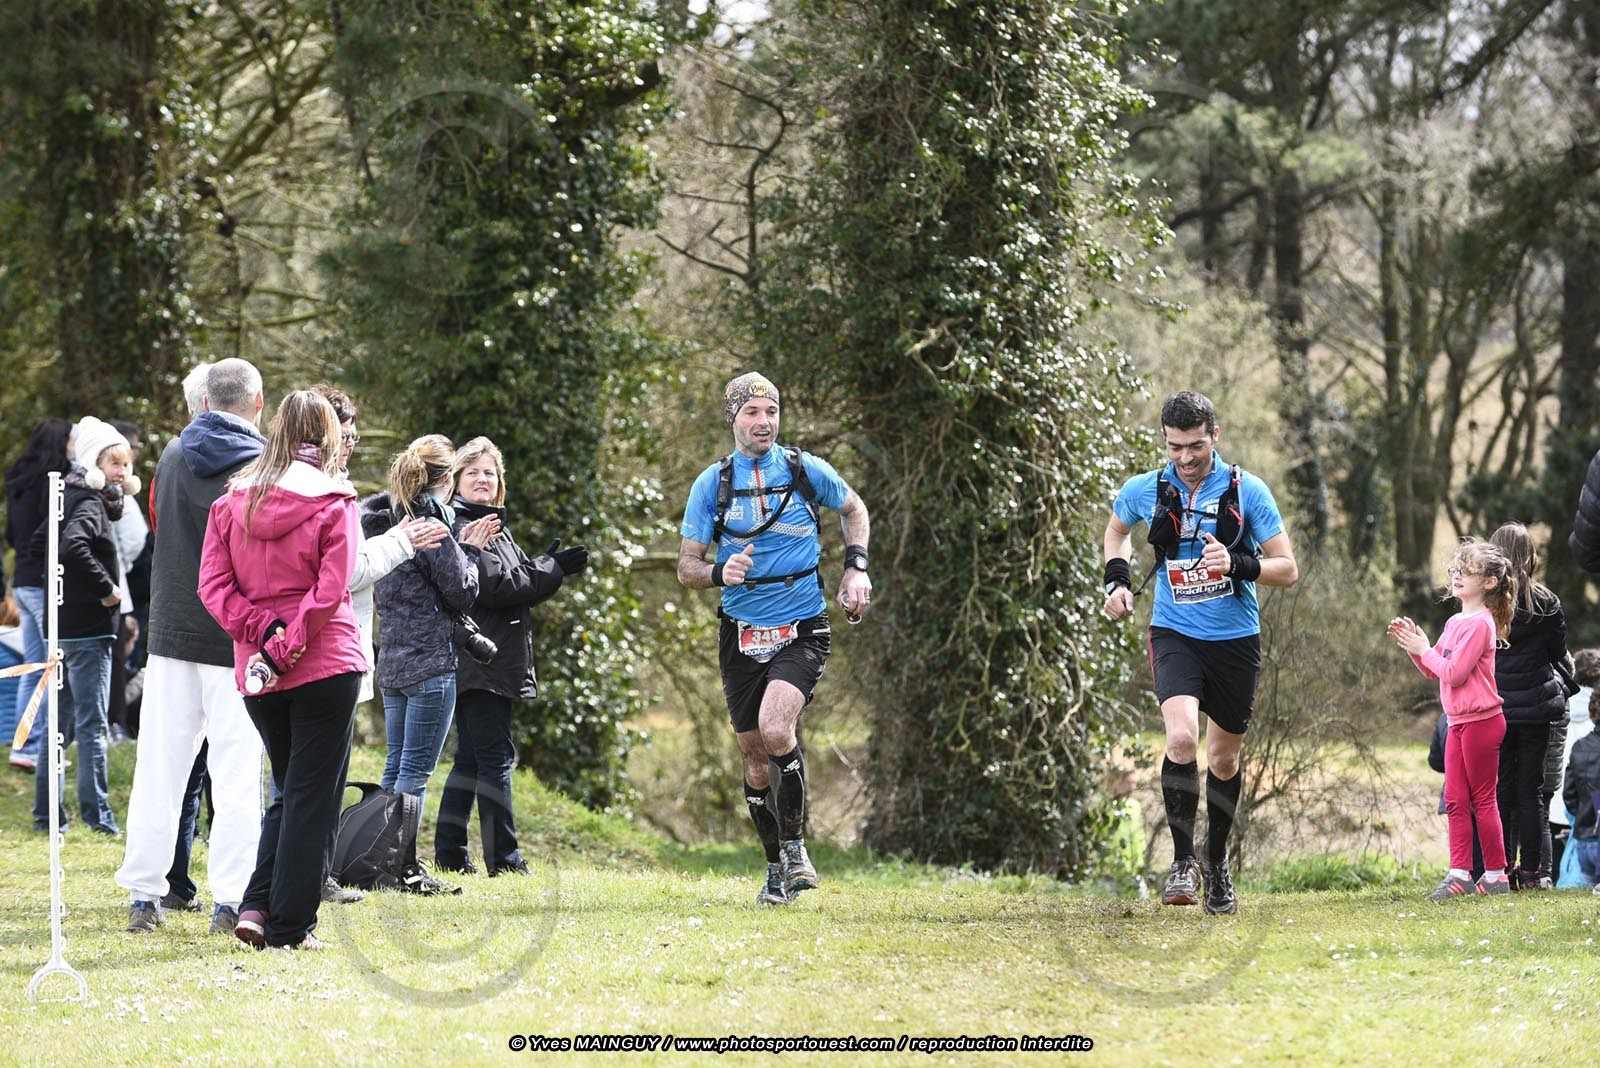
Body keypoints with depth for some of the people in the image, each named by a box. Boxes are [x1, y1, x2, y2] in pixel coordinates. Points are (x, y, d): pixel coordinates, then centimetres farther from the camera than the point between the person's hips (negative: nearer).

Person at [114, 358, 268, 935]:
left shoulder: (172, 456, 6)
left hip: (172, 631, 4)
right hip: (238, 640, -4)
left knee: (161, 766, 8)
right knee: (237, 773, 0)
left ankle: (144, 894, 9)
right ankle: (230, 901, -2)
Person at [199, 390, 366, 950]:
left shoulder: (231, 503, 5)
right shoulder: (333, 505, -7)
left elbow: (213, 586, -1)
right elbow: (330, 590, -15)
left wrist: (261, 633, -8)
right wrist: (287, 647, -14)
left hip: (256, 674, 4)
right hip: (326, 665, -4)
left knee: (289, 791, 18)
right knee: (313, 798, 2)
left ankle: (256, 906, 6)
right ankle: (291, 925, 1)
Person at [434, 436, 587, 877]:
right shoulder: (458, 526, -11)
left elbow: (516, 582, 19)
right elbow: (492, 584, -19)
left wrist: (548, 567, 3)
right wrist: (551, 571, -11)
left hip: (492, 661, 11)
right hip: (478, 661, -11)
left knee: (471, 757, 11)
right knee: (495, 757, -10)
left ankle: (450, 853, 13)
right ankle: (503, 859, -10)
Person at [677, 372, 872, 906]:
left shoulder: (806, 470, -1)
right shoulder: (711, 484, 0)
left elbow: (854, 509, 18)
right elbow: (687, 566, 2)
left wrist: (856, 567, 3)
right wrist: (719, 572, -20)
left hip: (803, 631, -2)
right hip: (742, 637, 2)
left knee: (775, 729, -26)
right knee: (756, 758, 6)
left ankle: (794, 845, -10)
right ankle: (777, 867, 23)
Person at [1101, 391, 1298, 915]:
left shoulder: (1246, 490, -8)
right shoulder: (1144, 491, -2)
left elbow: (1287, 570, -6)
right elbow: (1117, 529, 23)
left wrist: (1237, 565, -23)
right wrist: (1118, 580, 7)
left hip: (1236, 640, 0)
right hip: (1175, 635, 0)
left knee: (1224, 756, 11)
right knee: (1181, 737, -24)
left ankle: (1217, 863, 32)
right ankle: (1183, 861, -14)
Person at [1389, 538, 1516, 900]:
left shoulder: (1479, 624, -15)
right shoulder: (1455, 622, 14)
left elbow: (1453, 673, -19)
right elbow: (1434, 670, 18)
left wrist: (1424, 649, -9)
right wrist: (1412, 645, 4)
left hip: (1481, 721, -9)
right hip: (1458, 722, 9)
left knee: (1482, 799, -2)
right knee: (1455, 801, 6)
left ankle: (1495, 874, 5)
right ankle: (1460, 874, 7)